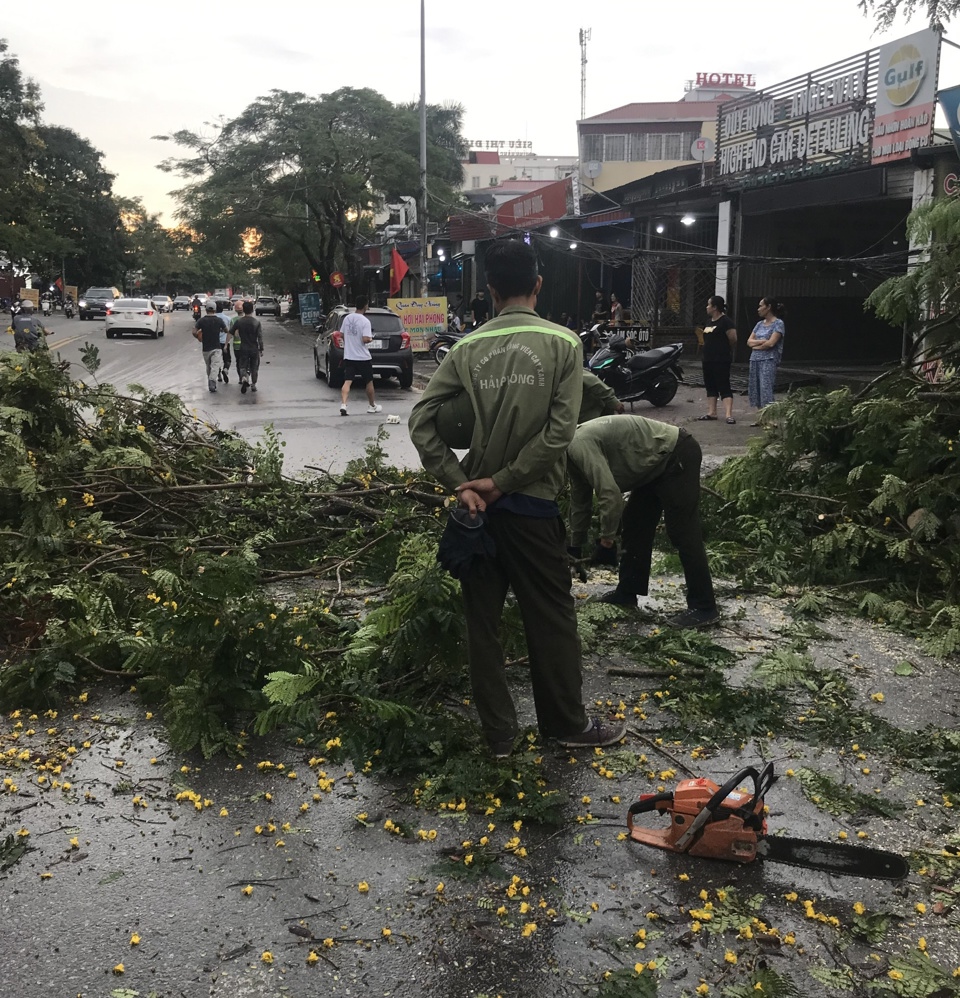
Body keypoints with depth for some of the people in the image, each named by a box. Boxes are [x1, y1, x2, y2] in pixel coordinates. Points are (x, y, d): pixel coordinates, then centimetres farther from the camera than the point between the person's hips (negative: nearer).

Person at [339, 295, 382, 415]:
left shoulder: (347, 318, 3)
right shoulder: (365, 321, -14)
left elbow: (342, 335, 11)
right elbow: (365, 339, -22)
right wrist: (370, 338, -1)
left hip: (348, 356, 4)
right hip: (363, 357, -4)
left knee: (347, 381, -3)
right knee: (369, 382, 13)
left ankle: (343, 404, -20)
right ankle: (372, 406, 26)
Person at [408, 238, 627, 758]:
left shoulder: (468, 349, 1)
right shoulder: (562, 343, -6)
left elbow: (422, 421, -6)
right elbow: (559, 431, -15)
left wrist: (460, 483, -6)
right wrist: (503, 481, -11)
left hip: (476, 502, 3)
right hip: (531, 503, -3)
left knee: (482, 619, 12)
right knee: (551, 618, 12)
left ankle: (498, 732, 21)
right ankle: (567, 722, 25)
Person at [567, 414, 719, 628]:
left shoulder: (580, 444, -22)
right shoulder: (573, 451, 10)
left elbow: (610, 494, -27)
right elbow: (580, 501, 21)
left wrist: (606, 539, -13)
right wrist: (575, 548, 27)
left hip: (677, 456, -11)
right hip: (657, 463, 11)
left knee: (682, 531, -11)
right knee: (635, 524, 14)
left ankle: (704, 608, -7)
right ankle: (627, 592, 22)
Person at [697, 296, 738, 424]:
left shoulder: (726, 321, -12)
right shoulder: (709, 322, 14)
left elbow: (733, 340, -12)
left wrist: (729, 353, 1)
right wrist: (704, 355, 14)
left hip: (721, 361, -9)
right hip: (708, 359, 9)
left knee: (724, 387, -11)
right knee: (710, 387, 11)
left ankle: (729, 415, -14)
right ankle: (711, 412, 17)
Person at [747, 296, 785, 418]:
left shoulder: (778, 324, -5)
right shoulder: (760, 324, 16)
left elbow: (771, 343, -15)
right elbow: (749, 341, 9)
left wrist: (756, 345, -1)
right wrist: (761, 341, -9)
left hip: (769, 360, -7)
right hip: (755, 359, 8)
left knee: (766, 389, -13)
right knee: (755, 389, 6)